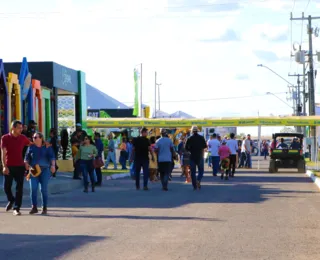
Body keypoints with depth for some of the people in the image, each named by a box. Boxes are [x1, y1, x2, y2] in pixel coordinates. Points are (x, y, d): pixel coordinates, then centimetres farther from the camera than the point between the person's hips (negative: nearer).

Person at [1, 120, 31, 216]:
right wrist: (4, 166, -18)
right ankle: (11, 200, 35)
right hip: (9, 167, -1)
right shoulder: (5, 138, -3)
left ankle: (16, 208, 0)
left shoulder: (23, 138, 4)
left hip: (20, 166, 2)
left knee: (19, 188, -4)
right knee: (7, 187, 5)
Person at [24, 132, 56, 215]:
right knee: (33, 189, -7)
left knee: (44, 189, -2)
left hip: (44, 170, -2)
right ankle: (34, 207, -1)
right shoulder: (31, 147, 12)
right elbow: (27, 157, 12)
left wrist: (53, 165, -20)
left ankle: (44, 208, 5)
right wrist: (26, 164, -9)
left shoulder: (47, 147, 5)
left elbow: (52, 157, -4)